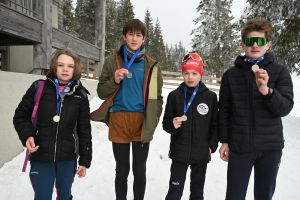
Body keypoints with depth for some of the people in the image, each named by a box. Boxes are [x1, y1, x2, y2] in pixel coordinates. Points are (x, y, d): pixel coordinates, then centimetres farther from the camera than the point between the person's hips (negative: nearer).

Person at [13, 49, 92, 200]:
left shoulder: (80, 95, -2)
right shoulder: (38, 88, -5)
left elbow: (84, 130, 1)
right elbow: (21, 115, 4)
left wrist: (85, 160, 2)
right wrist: (27, 135, -15)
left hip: (68, 159, 2)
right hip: (40, 157, -1)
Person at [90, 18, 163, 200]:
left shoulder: (151, 65, 5)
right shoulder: (113, 61, 4)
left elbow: (157, 97, 7)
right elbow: (102, 92, 4)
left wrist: (153, 120, -3)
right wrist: (115, 81, -14)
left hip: (142, 122, 0)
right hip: (119, 120, 0)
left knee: (140, 170, 10)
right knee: (122, 170, 11)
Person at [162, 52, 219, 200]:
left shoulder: (211, 96, -1)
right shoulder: (174, 95, -2)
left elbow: (215, 125, 3)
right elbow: (165, 123, 0)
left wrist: (212, 146, -4)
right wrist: (172, 125, -21)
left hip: (201, 154, 1)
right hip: (179, 152, -1)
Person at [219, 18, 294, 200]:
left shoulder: (280, 72, 0)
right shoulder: (231, 75, 1)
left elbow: (285, 108, -8)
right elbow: (224, 111, 4)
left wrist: (267, 91, -26)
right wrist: (224, 141, 3)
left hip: (270, 147, 1)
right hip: (239, 147, 0)